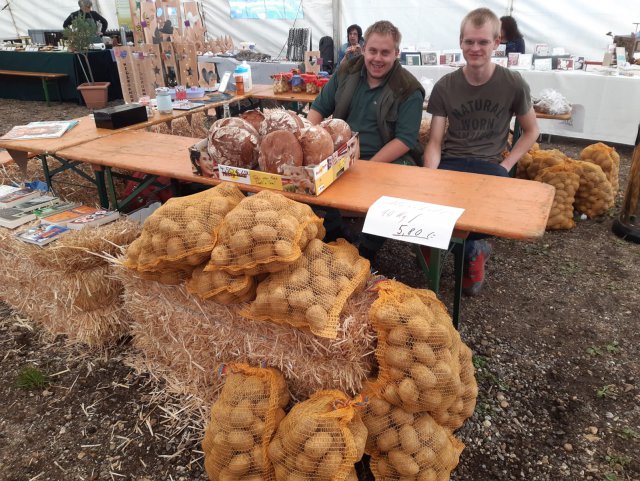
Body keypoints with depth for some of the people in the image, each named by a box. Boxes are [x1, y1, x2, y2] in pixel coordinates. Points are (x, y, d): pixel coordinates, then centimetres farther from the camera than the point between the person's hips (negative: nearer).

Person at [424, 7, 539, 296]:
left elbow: (531, 131, 11)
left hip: (489, 164, 0)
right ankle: (473, 250, -2)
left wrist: (505, 166, -4)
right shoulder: (445, 86, 1)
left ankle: (467, 249, 5)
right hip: (450, 162, 1)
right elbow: (435, 142, -1)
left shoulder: (513, 85, 0)